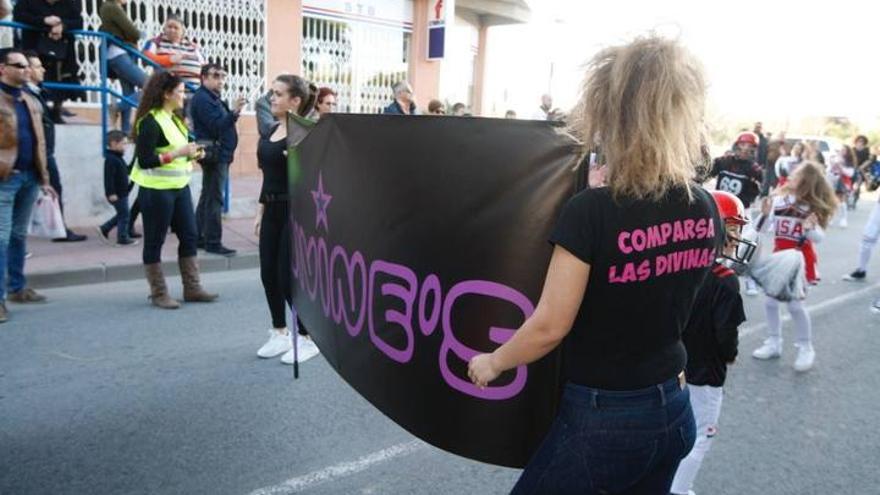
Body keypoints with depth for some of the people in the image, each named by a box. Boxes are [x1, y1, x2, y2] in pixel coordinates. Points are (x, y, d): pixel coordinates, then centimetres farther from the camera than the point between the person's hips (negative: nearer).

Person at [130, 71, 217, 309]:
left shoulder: (175, 118, 13)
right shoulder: (150, 122, -14)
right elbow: (144, 160, -21)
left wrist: (191, 155, 2)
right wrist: (178, 153, -23)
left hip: (180, 187, 9)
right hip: (156, 191, -9)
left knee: (189, 235, 9)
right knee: (155, 242, 3)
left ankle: (192, 289, 18)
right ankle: (158, 294, 12)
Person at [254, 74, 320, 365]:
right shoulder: (271, 132, 12)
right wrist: (261, 210, 17)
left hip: (295, 211, -8)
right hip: (272, 210, 8)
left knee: (289, 277, -3)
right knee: (269, 275, 11)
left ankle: (307, 339, 13)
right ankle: (280, 334, 26)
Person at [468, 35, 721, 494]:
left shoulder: (592, 211, -24)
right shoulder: (706, 210, -4)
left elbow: (549, 326, -18)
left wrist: (492, 362, -2)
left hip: (602, 420, -6)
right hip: (672, 412, 6)